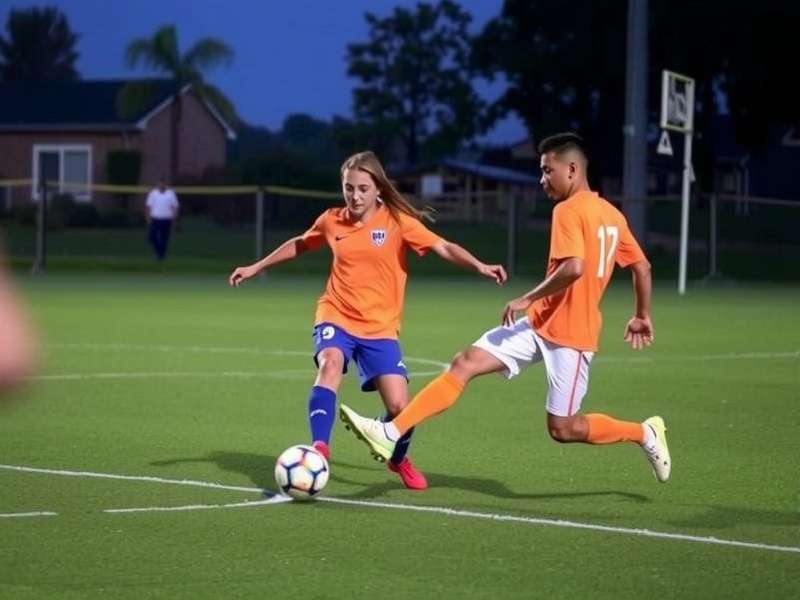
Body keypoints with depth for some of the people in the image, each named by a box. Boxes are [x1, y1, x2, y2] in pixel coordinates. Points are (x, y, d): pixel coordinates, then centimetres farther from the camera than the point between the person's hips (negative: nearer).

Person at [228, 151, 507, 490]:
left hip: (380, 327, -1)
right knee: (330, 365, -34)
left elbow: (444, 248, -13)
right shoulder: (332, 221, 3)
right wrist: (256, 268, 28)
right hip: (336, 317, 1)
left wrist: (478, 266, -30)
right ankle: (319, 449, -38)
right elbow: (299, 245, 23)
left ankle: (398, 460, 24)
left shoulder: (397, 221, -6)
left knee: (400, 407, -10)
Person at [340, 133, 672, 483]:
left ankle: (646, 434, 18)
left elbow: (573, 268, -28)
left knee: (562, 429, -2)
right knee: (465, 364, -2)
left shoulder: (568, 211, -15)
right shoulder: (611, 214, 12)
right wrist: (642, 316, 26)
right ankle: (391, 434, -9)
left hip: (570, 335, -10)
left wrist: (527, 299, -18)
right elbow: (642, 267, 16)